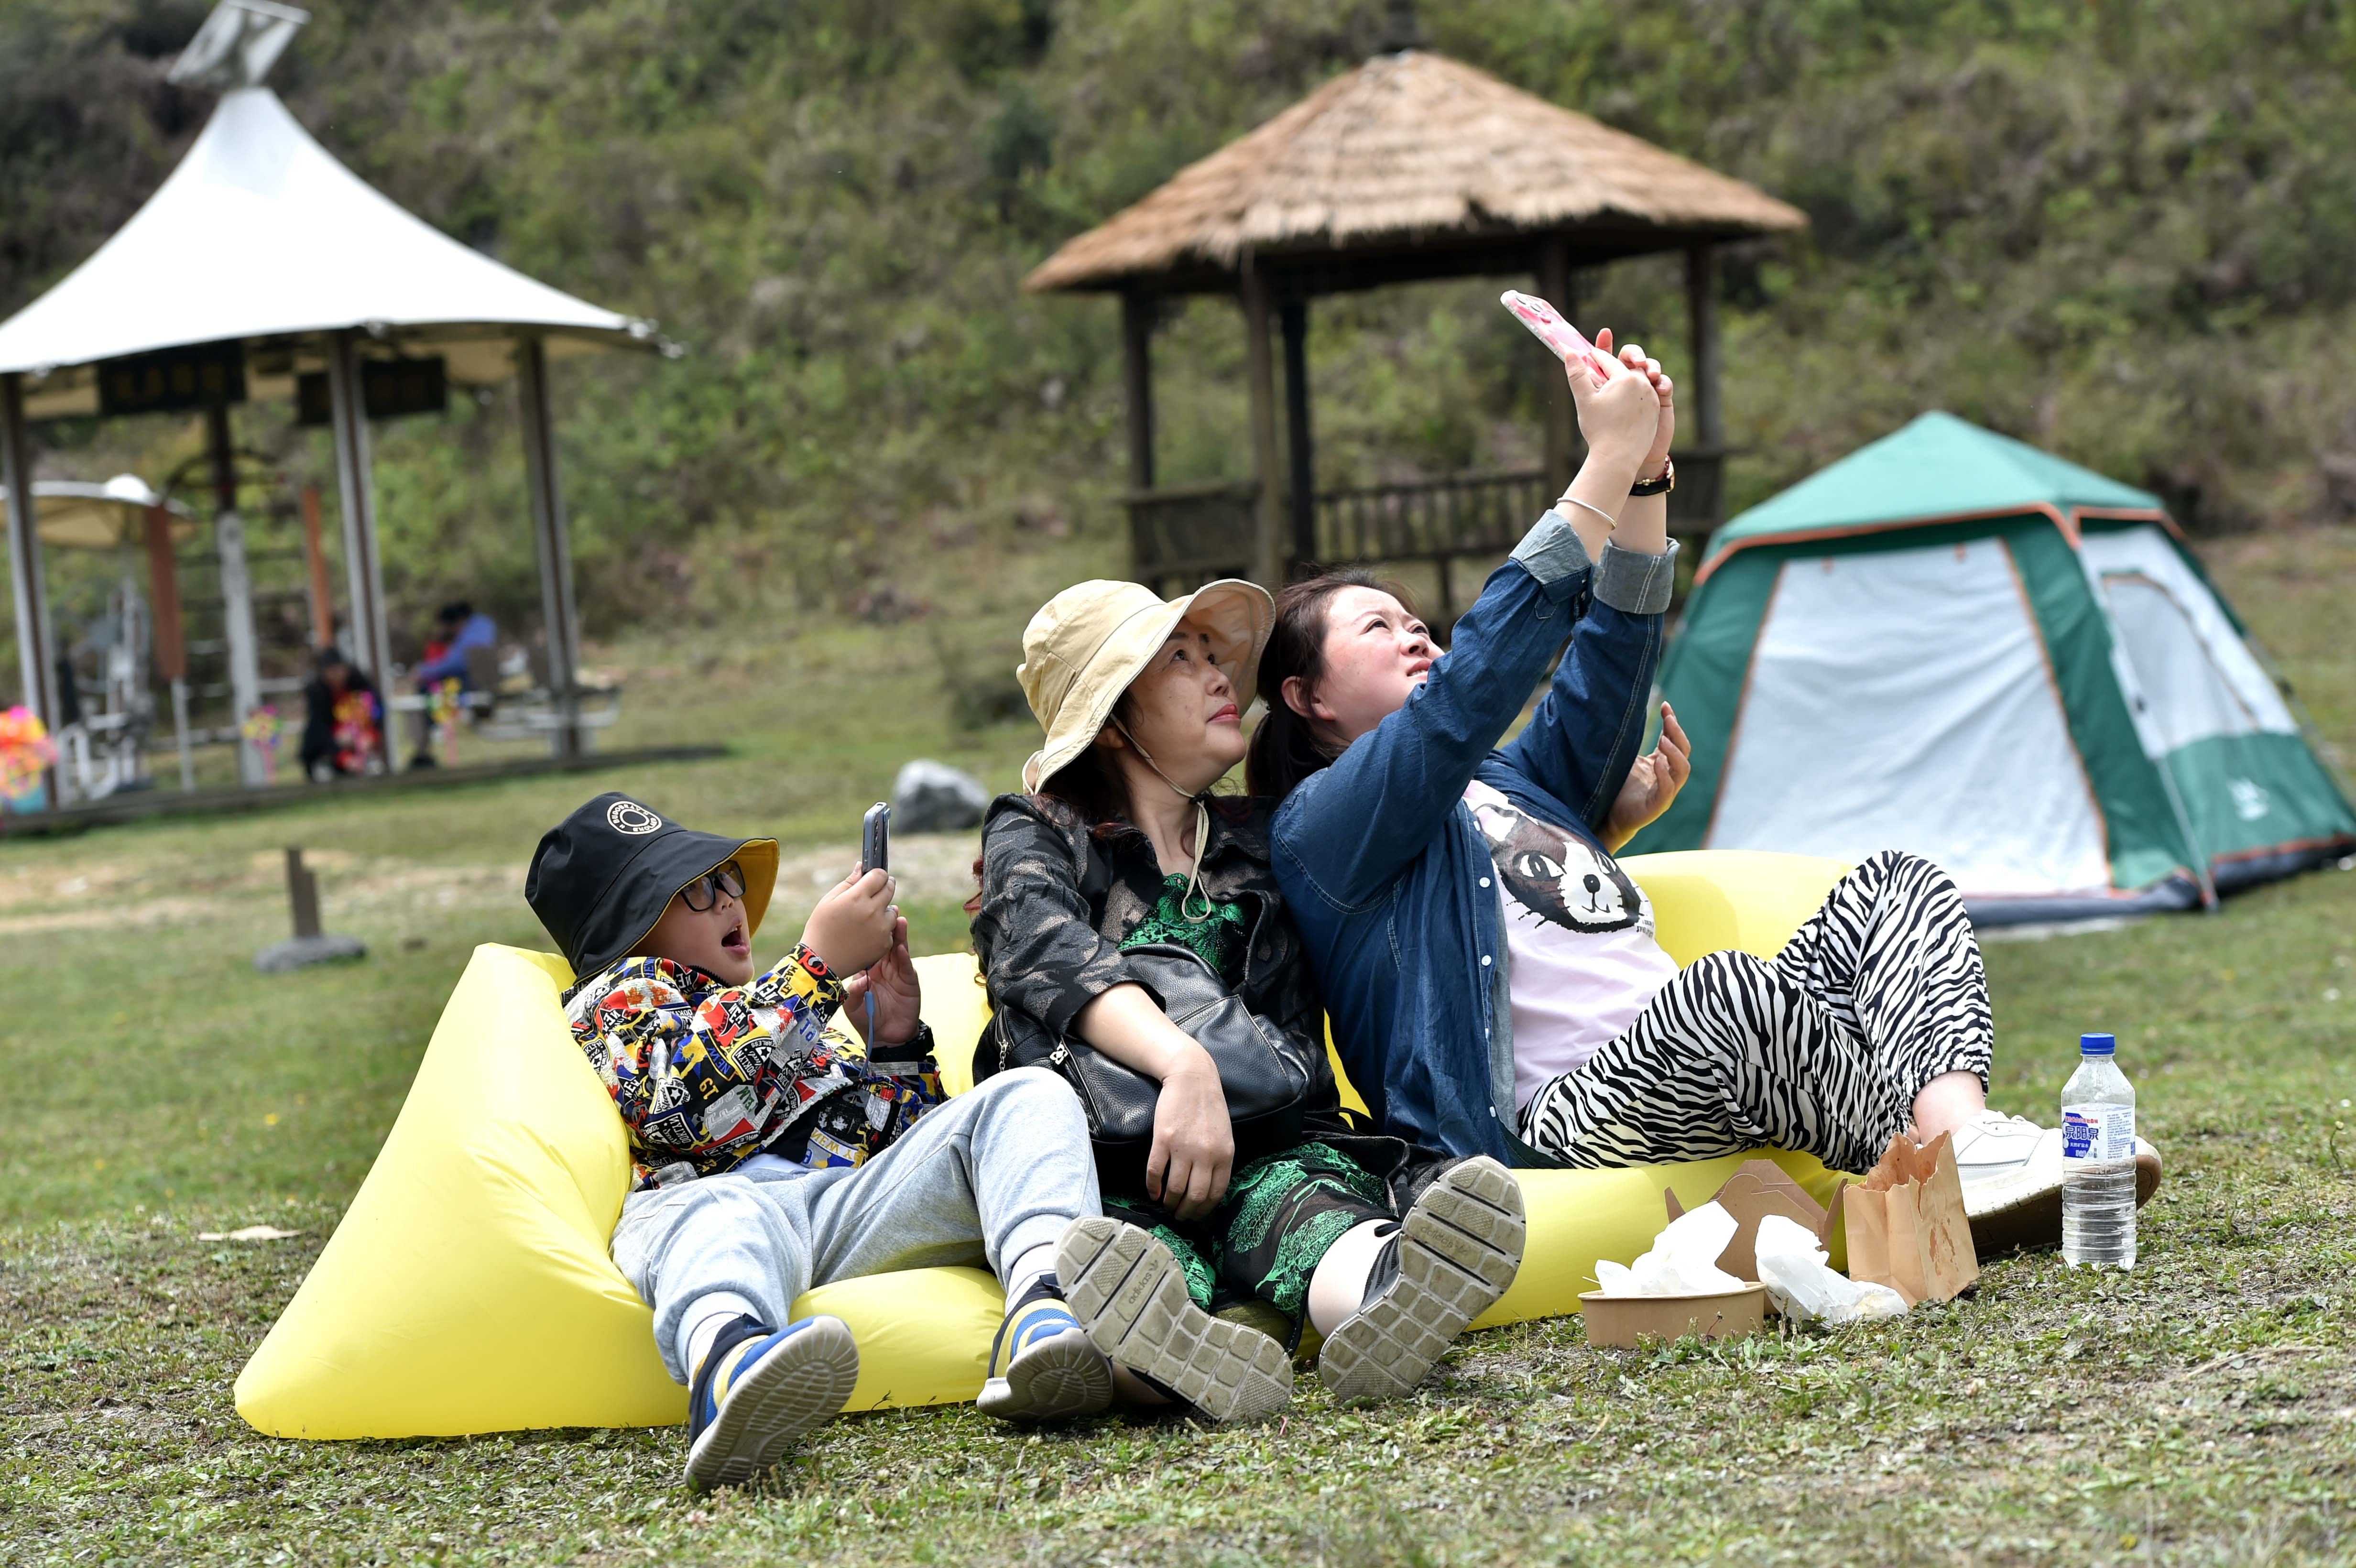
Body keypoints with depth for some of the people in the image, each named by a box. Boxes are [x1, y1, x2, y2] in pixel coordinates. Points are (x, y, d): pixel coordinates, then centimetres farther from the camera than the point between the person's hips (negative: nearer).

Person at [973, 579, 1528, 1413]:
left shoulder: (1262, 840, 28)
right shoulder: (1036, 835, 13)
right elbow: (1050, 953, -11)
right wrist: (1185, 1062, -30)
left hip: (1264, 1143, 2)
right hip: (1095, 1151, -2)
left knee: (1293, 1191, -37)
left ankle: (1380, 1291, -73)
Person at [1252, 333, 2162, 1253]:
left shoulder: (1504, 783, 31)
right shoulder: (1323, 827, 4)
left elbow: (1607, 661, 15)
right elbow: (1477, 680, -11)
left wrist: (1647, 473, 0)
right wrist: (1608, 467, -13)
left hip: (1695, 1069, 9)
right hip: (1556, 1133, -9)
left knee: (1895, 884, -1)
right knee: (1725, 988, -38)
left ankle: (1956, 1124, -29)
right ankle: (1956, 1172, -29)